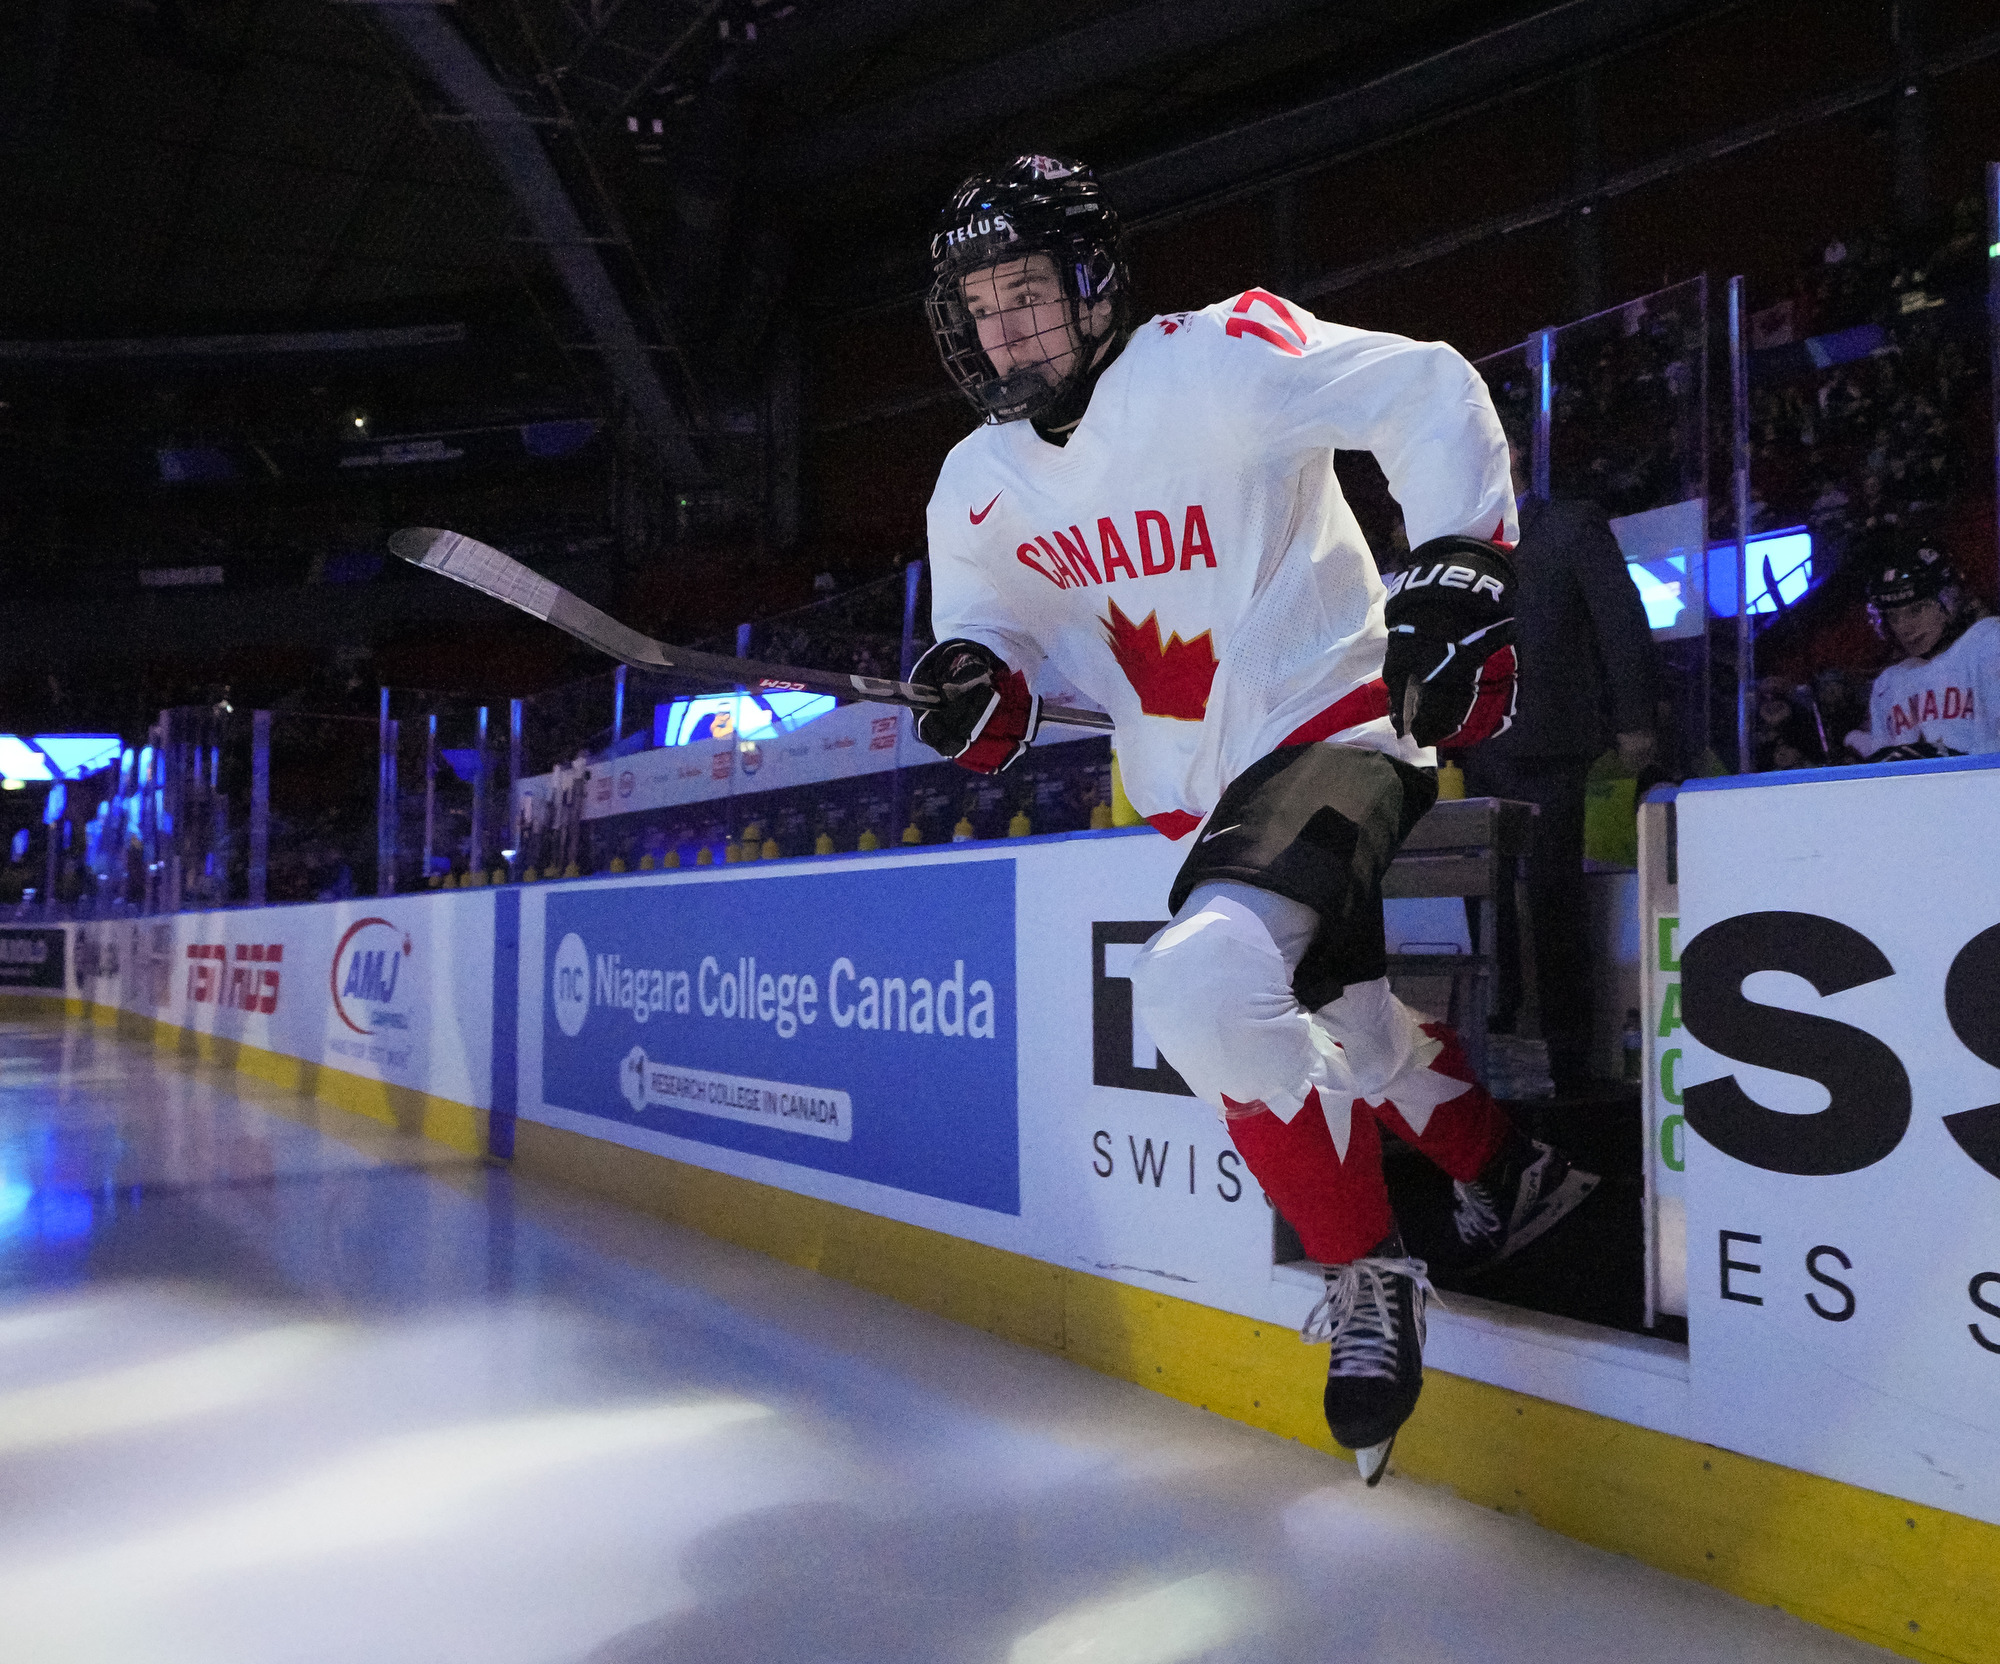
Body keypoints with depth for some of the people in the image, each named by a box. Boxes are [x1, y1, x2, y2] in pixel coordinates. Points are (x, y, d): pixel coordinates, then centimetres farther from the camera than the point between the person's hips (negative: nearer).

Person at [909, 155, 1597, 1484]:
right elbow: (998, 630, 11)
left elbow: (1432, 393, -9)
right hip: (1197, 795, 8)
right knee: (1338, 1010, 17)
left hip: (1333, 731, -8)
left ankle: (1370, 1274, -8)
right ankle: (1510, 1173, 43)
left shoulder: (1215, 361, -14)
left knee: (1200, 987, -28)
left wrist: (1459, 569, -18)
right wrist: (978, 685, -13)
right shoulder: (980, 487, 6)